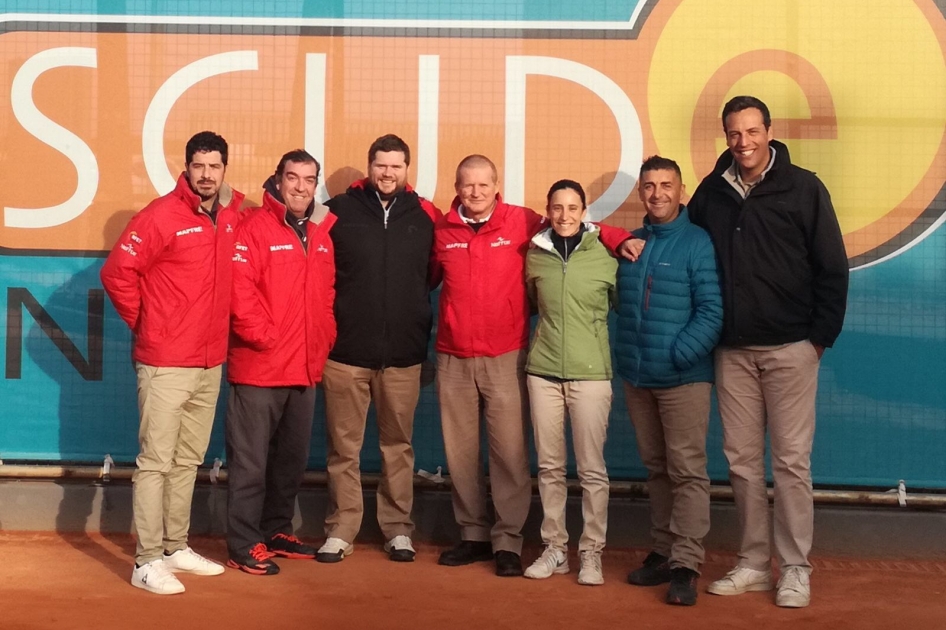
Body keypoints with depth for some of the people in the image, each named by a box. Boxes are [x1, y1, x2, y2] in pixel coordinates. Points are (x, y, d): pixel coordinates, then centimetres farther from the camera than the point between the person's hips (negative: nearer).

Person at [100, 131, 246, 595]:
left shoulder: (232, 215, 7)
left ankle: (176, 548, 25)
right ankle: (147, 562, 3)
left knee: (189, 460, 14)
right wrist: (143, 322, -4)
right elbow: (117, 272, -14)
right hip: (166, 364, -6)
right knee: (156, 461, -3)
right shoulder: (162, 216, -11)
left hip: (211, 363, 6)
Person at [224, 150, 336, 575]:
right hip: (259, 368, -7)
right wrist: (263, 336, -15)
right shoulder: (255, 228, -8)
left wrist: (324, 342, 8)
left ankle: (277, 531, 30)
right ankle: (245, 546, 8)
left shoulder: (321, 234, 13)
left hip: (305, 370, 7)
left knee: (292, 459, 17)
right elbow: (239, 290, -16)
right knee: (251, 461, 0)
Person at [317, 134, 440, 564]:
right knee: (344, 447, 6)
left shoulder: (426, 217, 3)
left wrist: (421, 329, 10)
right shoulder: (339, 211, -1)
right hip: (346, 351, -1)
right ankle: (341, 530, 16)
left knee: (398, 445, 10)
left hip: (404, 354, 1)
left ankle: (398, 528, 21)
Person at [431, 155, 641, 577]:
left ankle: (507, 541, 8)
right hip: (453, 360, 3)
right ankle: (473, 534, 22)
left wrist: (619, 239, -11)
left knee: (510, 452, -3)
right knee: (460, 452, 8)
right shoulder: (442, 231, 5)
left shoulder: (522, 222, -2)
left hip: (505, 359, -2)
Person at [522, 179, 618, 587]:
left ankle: (591, 552, 10)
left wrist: (591, 334, 6)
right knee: (549, 465, 9)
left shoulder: (605, 255, -3)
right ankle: (554, 548, 19)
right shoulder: (535, 255, 6)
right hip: (542, 370, 3)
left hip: (591, 373, -3)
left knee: (592, 469, 0)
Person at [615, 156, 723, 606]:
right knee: (656, 469, 14)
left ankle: (686, 564, -2)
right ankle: (664, 552, 23)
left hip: (684, 377, -6)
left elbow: (712, 311, -12)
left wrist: (680, 354, -19)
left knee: (687, 471, -5)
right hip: (636, 377, 6)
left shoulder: (697, 242, -6)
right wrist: (625, 355, 7)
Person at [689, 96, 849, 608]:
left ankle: (795, 569, 10)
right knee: (741, 460, 8)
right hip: (733, 350, 4)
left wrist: (821, 335, -6)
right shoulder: (711, 192, 6)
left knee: (791, 460, 0)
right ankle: (753, 564, 19)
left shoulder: (803, 189, -4)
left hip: (789, 349, -3)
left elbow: (832, 268, -3)